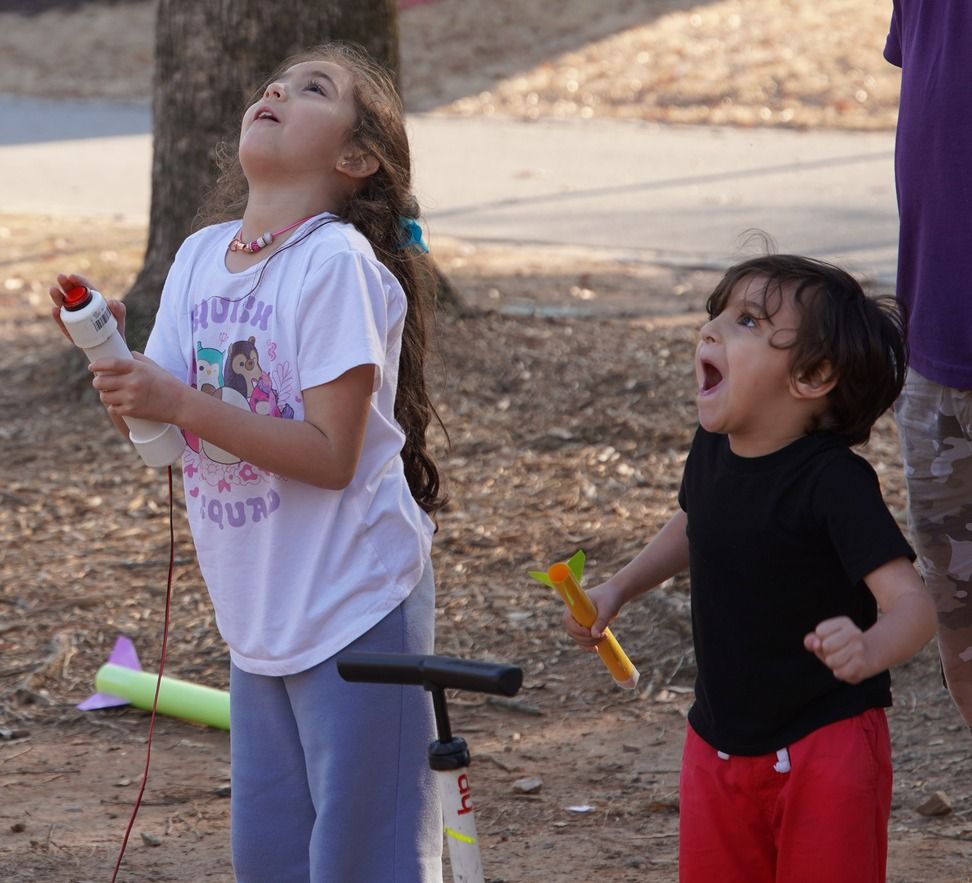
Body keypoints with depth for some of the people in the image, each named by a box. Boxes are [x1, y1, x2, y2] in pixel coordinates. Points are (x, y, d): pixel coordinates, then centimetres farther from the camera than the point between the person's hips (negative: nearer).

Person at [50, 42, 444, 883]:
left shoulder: (338, 265, -17)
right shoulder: (201, 256, 5)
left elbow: (330, 455, -21)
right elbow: (158, 429, 6)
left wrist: (180, 404, -25)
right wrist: (112, 352, -12)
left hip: (351, 609, -7)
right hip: (259, 616, 7)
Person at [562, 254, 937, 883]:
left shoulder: (835, 481, -23)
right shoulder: (712, 452, -1)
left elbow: (913, 602, -31)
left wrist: (870, 650, -52)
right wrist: (618, 590, 12)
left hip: (824, 749, -7)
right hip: (719, 745, 7)